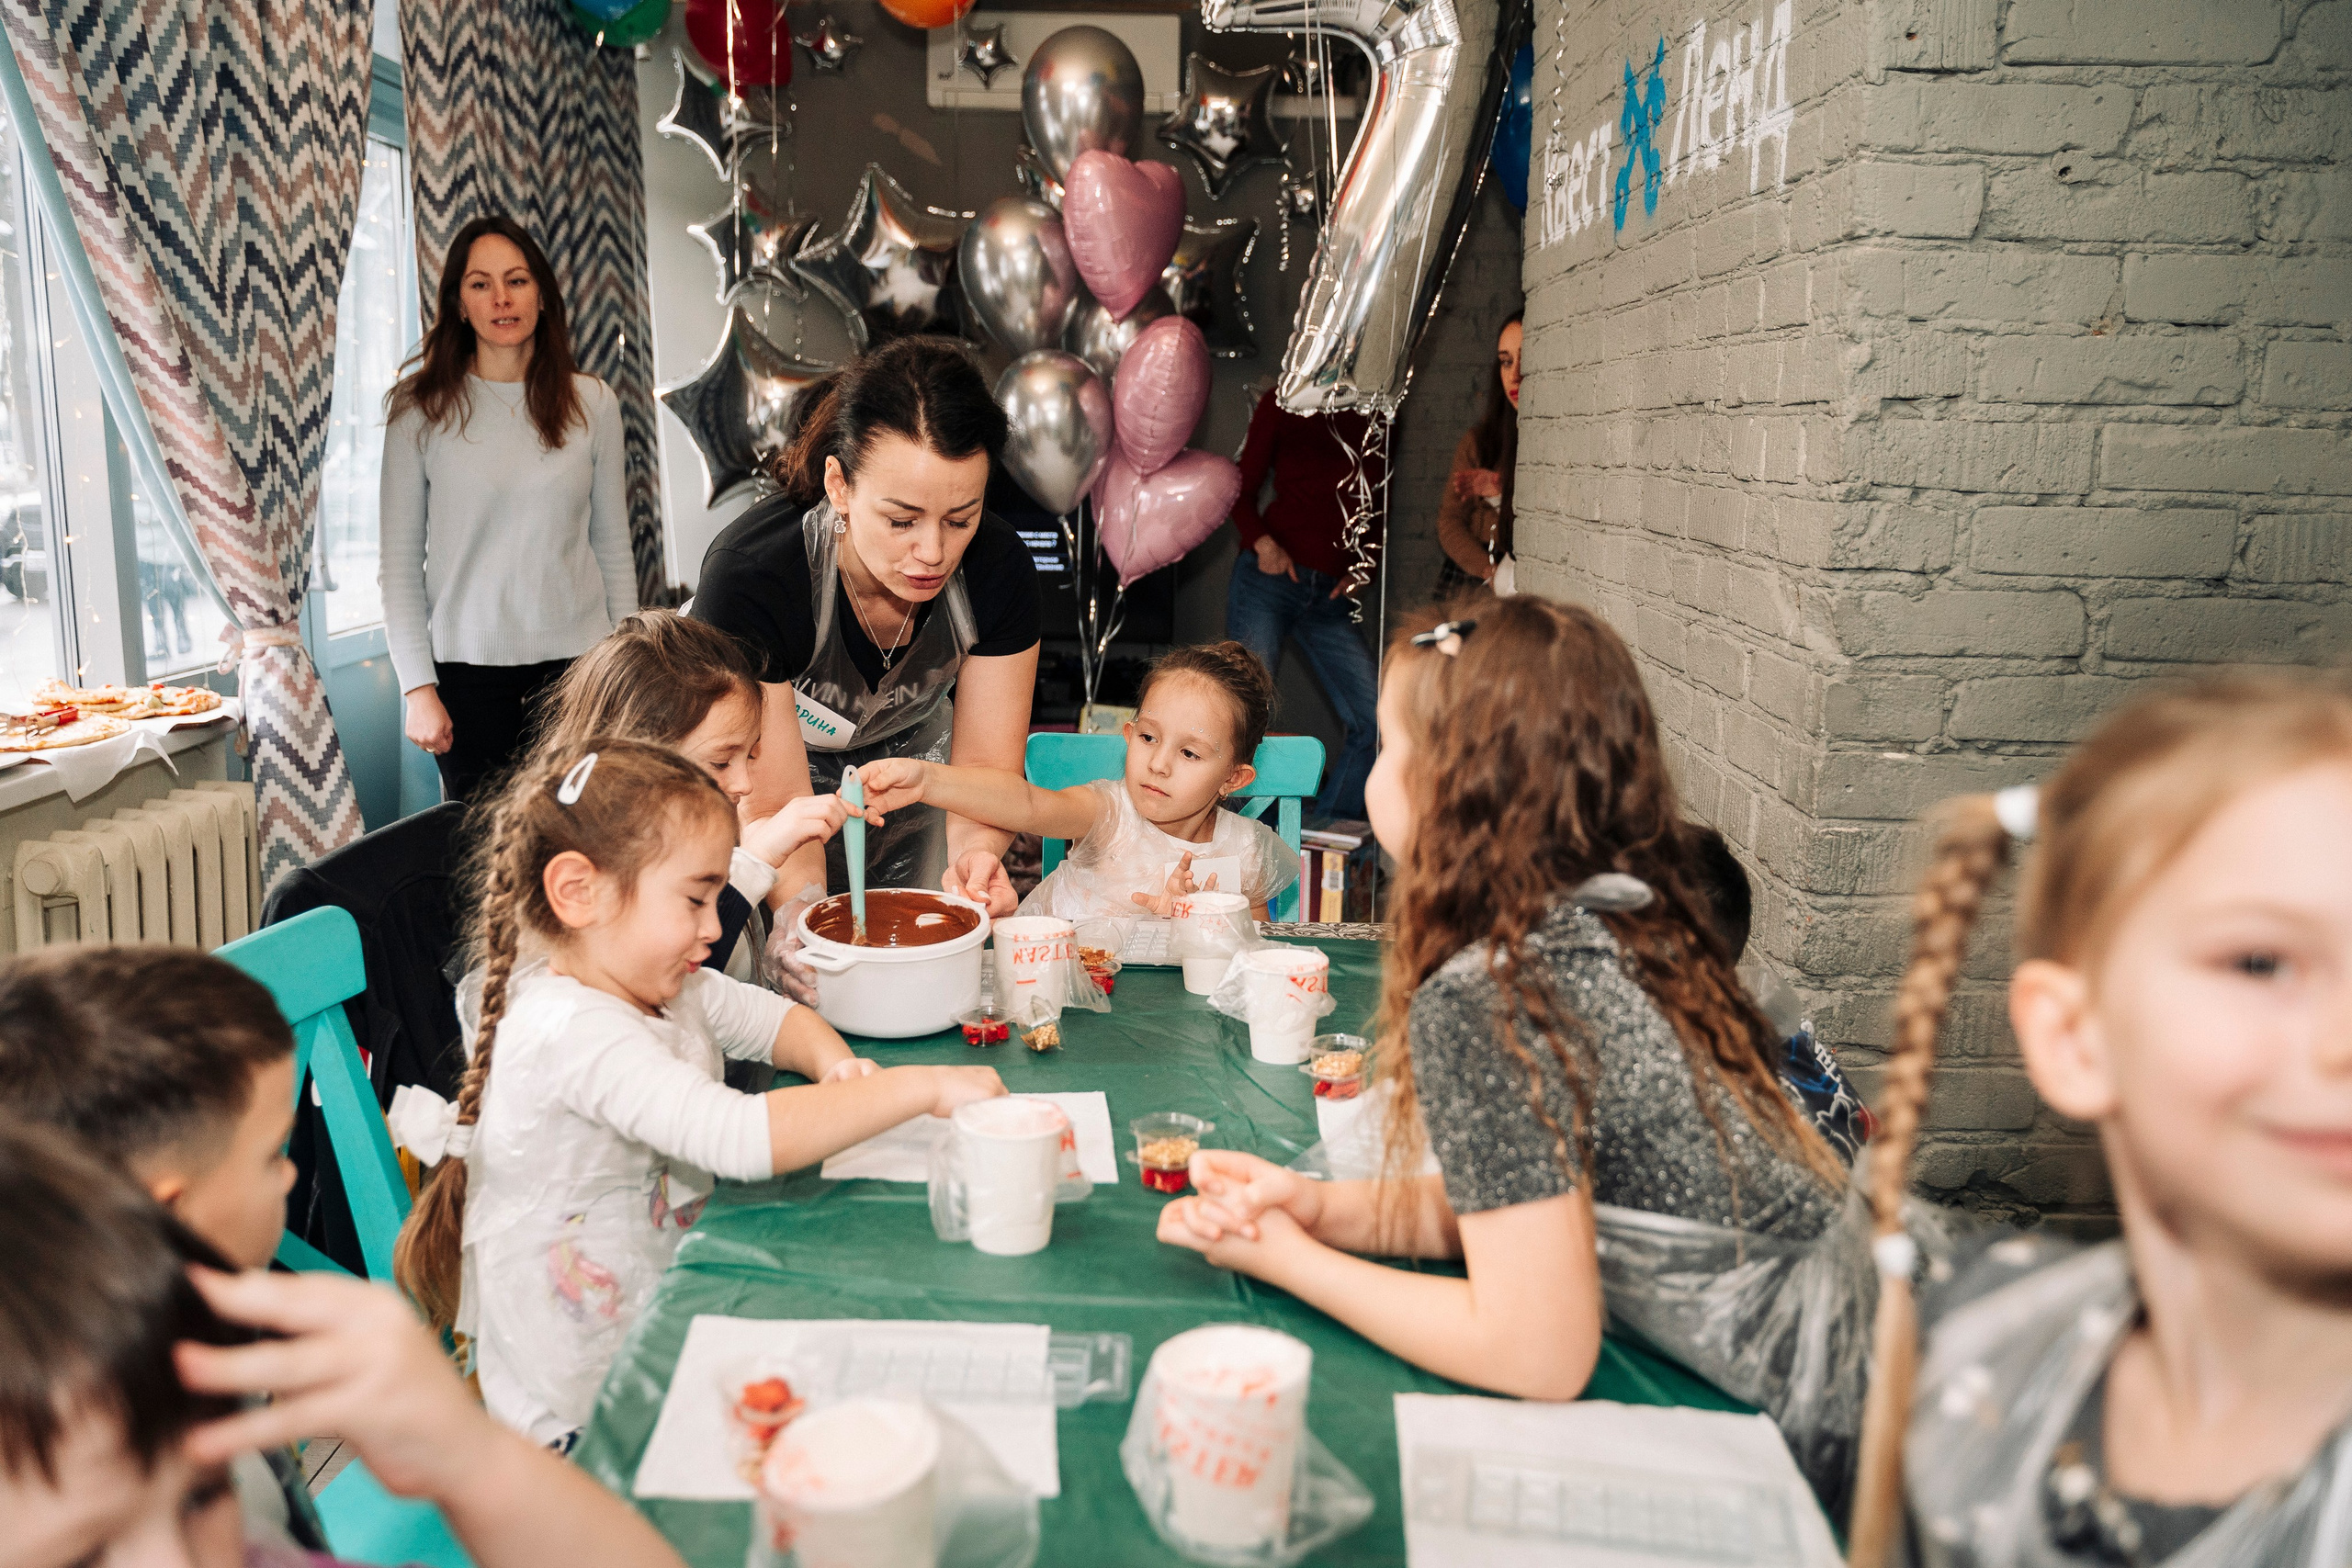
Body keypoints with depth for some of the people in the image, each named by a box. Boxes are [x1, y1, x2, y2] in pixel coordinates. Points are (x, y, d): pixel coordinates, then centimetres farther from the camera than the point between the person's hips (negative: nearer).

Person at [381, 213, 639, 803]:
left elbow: (613, 548, 9)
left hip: (576, 662, 1)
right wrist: (417, 686, -6)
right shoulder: (421, 410, 0)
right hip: (469, 670, -1)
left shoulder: (593, 403, 5)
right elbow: (399, 562, 1)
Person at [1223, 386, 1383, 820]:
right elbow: (1243, 488, 6)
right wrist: (1262, 543, -12)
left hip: (1331, 595, 4)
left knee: (1373, 723, -3)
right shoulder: (1284, 403, 6)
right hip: (1270, 576, -4)